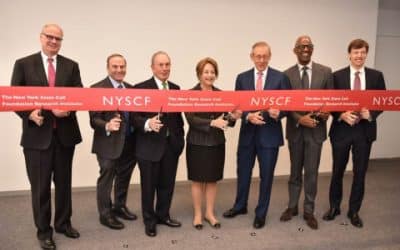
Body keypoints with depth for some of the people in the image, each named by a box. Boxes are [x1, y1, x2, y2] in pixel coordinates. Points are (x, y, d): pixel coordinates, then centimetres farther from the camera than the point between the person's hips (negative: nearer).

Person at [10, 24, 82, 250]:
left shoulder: (71, 66, 7)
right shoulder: (23, 64, 3)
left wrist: (68, 109, -18)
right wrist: (29, 114, -17)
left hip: (65, 133, 2)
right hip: (37, 134, -2)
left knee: (64, 182, 15)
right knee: (40, 186, 7)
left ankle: (64, 223, 33)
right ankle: (44, 231, 24)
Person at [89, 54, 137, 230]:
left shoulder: (131, 89, 10)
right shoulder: (97, 88, -10)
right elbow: (94, 119, -16)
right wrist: (107, 126, -34)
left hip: (129, 142, 6)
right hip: (109, 143, -6)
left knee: (124, 178, 19)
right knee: (106, 179, 7)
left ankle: (120, 207, 37)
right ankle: (105, 214, 23)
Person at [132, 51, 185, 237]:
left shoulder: (175, 88, 11)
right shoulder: (140, 88, -6)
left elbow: (179, 115, 14)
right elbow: (135, 117, -11)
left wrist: (180, 138, 9)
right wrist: (147, 123, -30)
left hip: (172, 145, 5)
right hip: (150, 145, -5)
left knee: (167, 184, 14)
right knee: (149, 185, 8)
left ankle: (163, 215, 33)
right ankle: (149, 220, 26)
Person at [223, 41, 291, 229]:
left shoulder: (280, 78, -2)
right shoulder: (242, 78, 4)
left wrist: (278, 113, -23)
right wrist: (248, 116, -18)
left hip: (270, 133, -2)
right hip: (248, 132, 2)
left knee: (266, 175, 8)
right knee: (243, 172, 16)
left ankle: (261, 213, 27)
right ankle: (240, 206, 38)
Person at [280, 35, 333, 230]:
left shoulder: (325, 72, 0)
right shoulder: (287, 74, -1)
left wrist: (326, 112, -17)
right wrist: (299, 119, -16)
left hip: (316, 129, 0)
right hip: (295, 129, 1)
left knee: (311, 172, 6)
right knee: (295, 171, 14)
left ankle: (309, 211, 22)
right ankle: (292, 207, 30)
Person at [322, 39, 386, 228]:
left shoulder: (376, 76, 3)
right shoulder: (337, 76, -1)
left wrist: (371, 114, -14)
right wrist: (342, 115, -18)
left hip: (365, 130, 1)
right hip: (341, 129, -1)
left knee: (360, 172, 8)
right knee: (337, 171, 11)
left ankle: (354, 211, 25)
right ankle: (334, 207, 29)